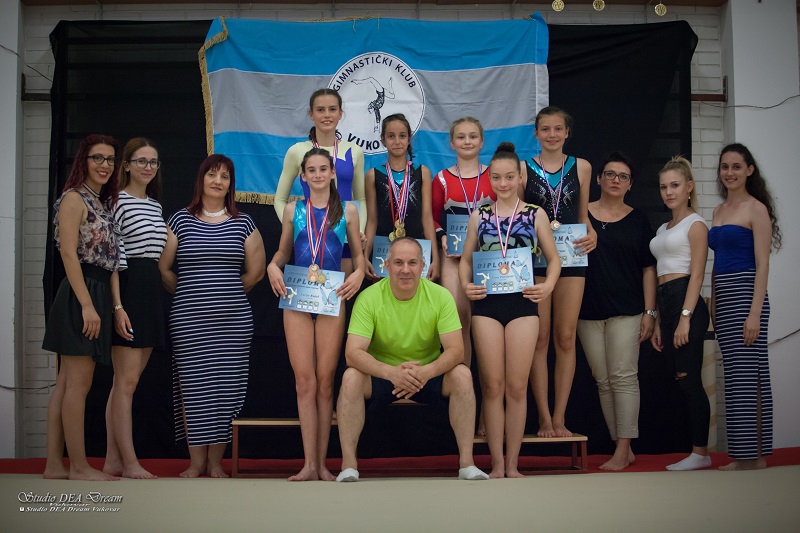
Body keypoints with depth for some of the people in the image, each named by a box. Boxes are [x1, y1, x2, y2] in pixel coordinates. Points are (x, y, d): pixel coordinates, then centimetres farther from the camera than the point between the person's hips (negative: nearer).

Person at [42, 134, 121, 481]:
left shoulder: (103, 203, 19)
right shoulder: (74, 198, -7)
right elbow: (69, 254, -15)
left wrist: (112, 305, 14)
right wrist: (87, 305, -20)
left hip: (97, 295, 9)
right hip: (81, 294, -9)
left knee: (67, 383, 9)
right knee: (79, 383, -5)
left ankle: (54, 465, 13)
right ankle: (78, 466, 2)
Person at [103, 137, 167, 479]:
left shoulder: (155, 205, 18)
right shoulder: (118, 202, -7)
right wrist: (118, 306, -19)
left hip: (151, 292, 8)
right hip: (128, 289, -8)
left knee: (125, 381, 9)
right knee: (126, 381, -6)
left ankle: (113, 460, 13)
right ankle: (129, 463, -2)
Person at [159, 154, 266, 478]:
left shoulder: (242, 223, 9)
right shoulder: (181, 220, 6)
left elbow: (256, 270, 13)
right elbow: (163, 268, 7)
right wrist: (187, 296, 10)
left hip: (234, 320, 1)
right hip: (189, 321, -1)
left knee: (226, 387, -1)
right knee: (193, 387, -2)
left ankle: (215, 461, 8)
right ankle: (197, 461, 8)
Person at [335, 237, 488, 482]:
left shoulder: (440, 296, -12)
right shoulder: (369, 298, -15)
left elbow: (456, 350, -18)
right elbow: (353, 352, -24)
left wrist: (425, 372, -39)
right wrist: (392, 373, -43)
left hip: (429, 375, 1)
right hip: (382, 375, -1)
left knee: (462, 375, -26)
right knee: (351, 377, -30)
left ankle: (466, 463, -18)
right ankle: (348, 465, -21)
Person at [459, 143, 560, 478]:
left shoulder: (536, 215, 7)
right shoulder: (479, 216, 10)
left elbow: (553, 258, 11)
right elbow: (466, 259, 14)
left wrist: (548, 286, -6)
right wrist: (466, 285, -4)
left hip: (523, 303, -1)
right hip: (486, 304, 1)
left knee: (517, 387, 1)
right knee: (492, 386, 1)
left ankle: (513, 465, 10)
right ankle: (496, 465, 8)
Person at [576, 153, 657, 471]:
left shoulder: (637, 220, 6)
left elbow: (648, 268, 5)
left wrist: (649, 312, -2)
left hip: (626, 311, -2)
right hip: (588, 310, 2)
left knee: (623, 377, -8)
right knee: (603, 382, 4)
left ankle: (622, 450, -5)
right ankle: (624, 449, 11)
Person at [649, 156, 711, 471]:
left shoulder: (694, 224, -2)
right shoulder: (664, 229, 21)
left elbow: (697, 273, -10)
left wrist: (685, 317, -18)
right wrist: (658, 323, 16)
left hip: (686, 302, -8)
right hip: (665, 304, 8)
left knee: (688, 378, -8)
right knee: (684, 381, 6)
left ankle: (700, 452, -2)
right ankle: (698, 453, 9)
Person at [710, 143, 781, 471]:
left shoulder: (756, 208, -5)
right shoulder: (719, 210, 16)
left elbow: (762, 264, -11)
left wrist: (755, 312, -18)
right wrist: (713, 306, 12)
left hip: (745, 293, -7)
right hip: (721, 296, 7)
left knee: (746, 374, -7)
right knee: (735, 376, 9)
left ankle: (755, 455, 0)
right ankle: (744, 455, 15)